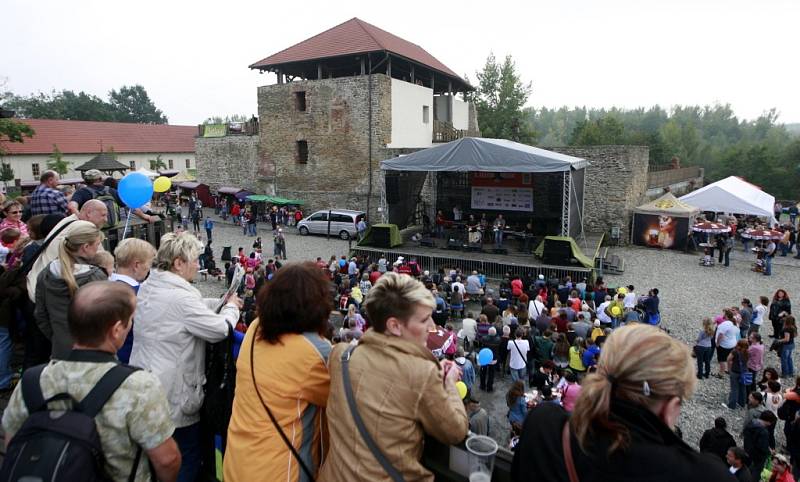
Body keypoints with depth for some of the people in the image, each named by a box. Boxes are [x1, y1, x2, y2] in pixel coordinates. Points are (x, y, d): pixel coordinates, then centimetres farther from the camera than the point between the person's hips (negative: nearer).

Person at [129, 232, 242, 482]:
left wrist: (222, 302, 8)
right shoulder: (180, 297, -27)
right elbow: (220, 329, -22)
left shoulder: (147, 287, 3)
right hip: (175, 395, -9)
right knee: (187, 458, 11)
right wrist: (232, 308, -4)